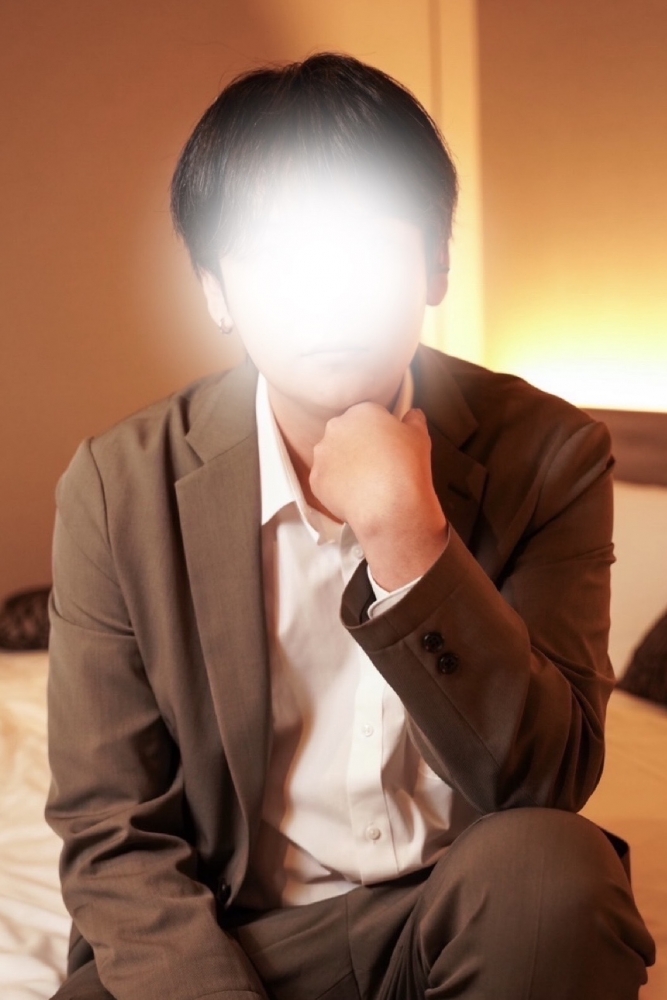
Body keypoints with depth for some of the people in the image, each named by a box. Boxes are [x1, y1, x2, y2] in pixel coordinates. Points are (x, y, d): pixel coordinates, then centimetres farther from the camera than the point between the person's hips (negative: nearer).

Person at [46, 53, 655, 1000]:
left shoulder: (549, 454, -9)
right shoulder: (121, 490, -8)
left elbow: (547, 787, -13)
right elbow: (111, 834, -6)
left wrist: (407, 538, -26)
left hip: (466, 916, 2)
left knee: (549, 871, -29)